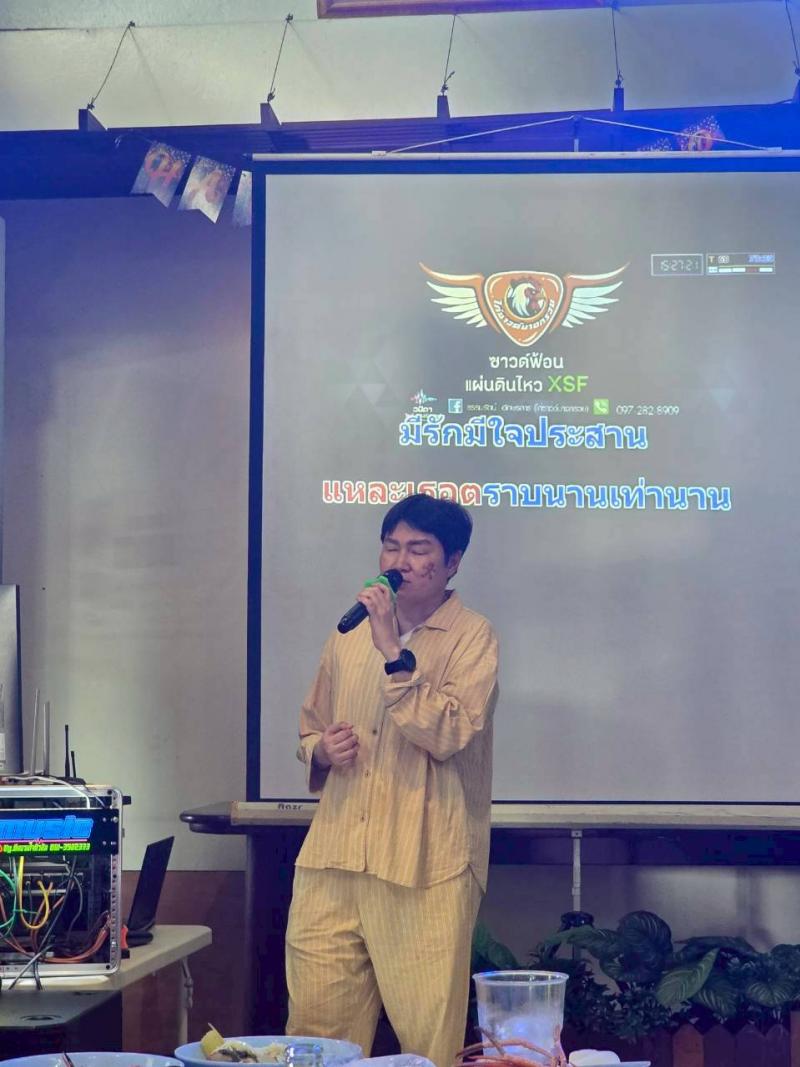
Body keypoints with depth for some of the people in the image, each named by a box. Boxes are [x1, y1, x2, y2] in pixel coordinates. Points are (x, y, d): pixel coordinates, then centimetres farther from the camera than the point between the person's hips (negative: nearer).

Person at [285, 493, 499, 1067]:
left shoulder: (472, 637, 0)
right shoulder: (348, 636, 17)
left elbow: (448, 734, -14)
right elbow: (310, 727, 28)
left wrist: (393, 650, -16)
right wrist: (321, 748, 5)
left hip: (425, 868, -5)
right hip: (333, 859, 5)